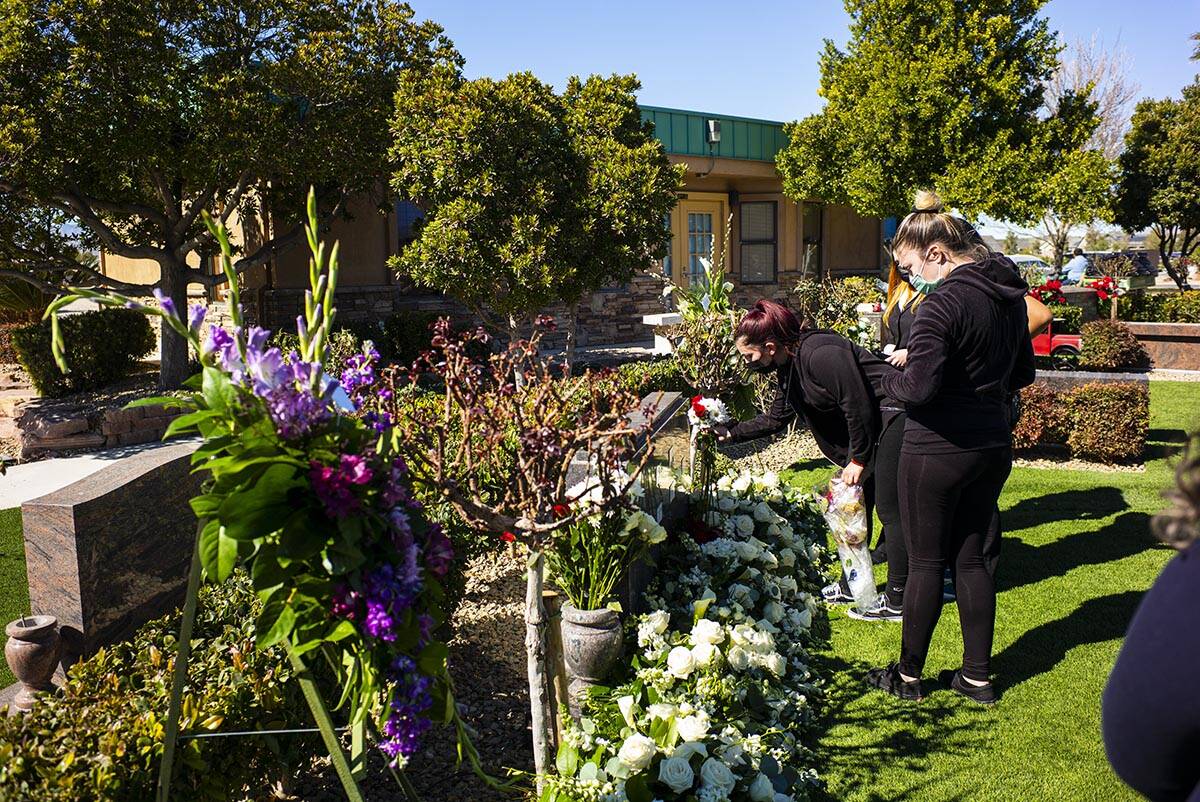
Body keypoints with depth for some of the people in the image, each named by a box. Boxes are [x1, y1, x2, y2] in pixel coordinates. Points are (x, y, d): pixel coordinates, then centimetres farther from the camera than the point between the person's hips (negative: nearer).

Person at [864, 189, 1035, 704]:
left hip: (939, 449, -8)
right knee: (971, 558, 17)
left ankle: (908, 675, 21)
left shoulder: (945, 301, -19)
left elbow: (918, 386, -25)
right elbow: (1023, 374, 19)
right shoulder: (1010, 296, 8)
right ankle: (978, 676, 26)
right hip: (994, 445, 8)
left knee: (926, 562, 6)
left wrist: (889, 380, -6)